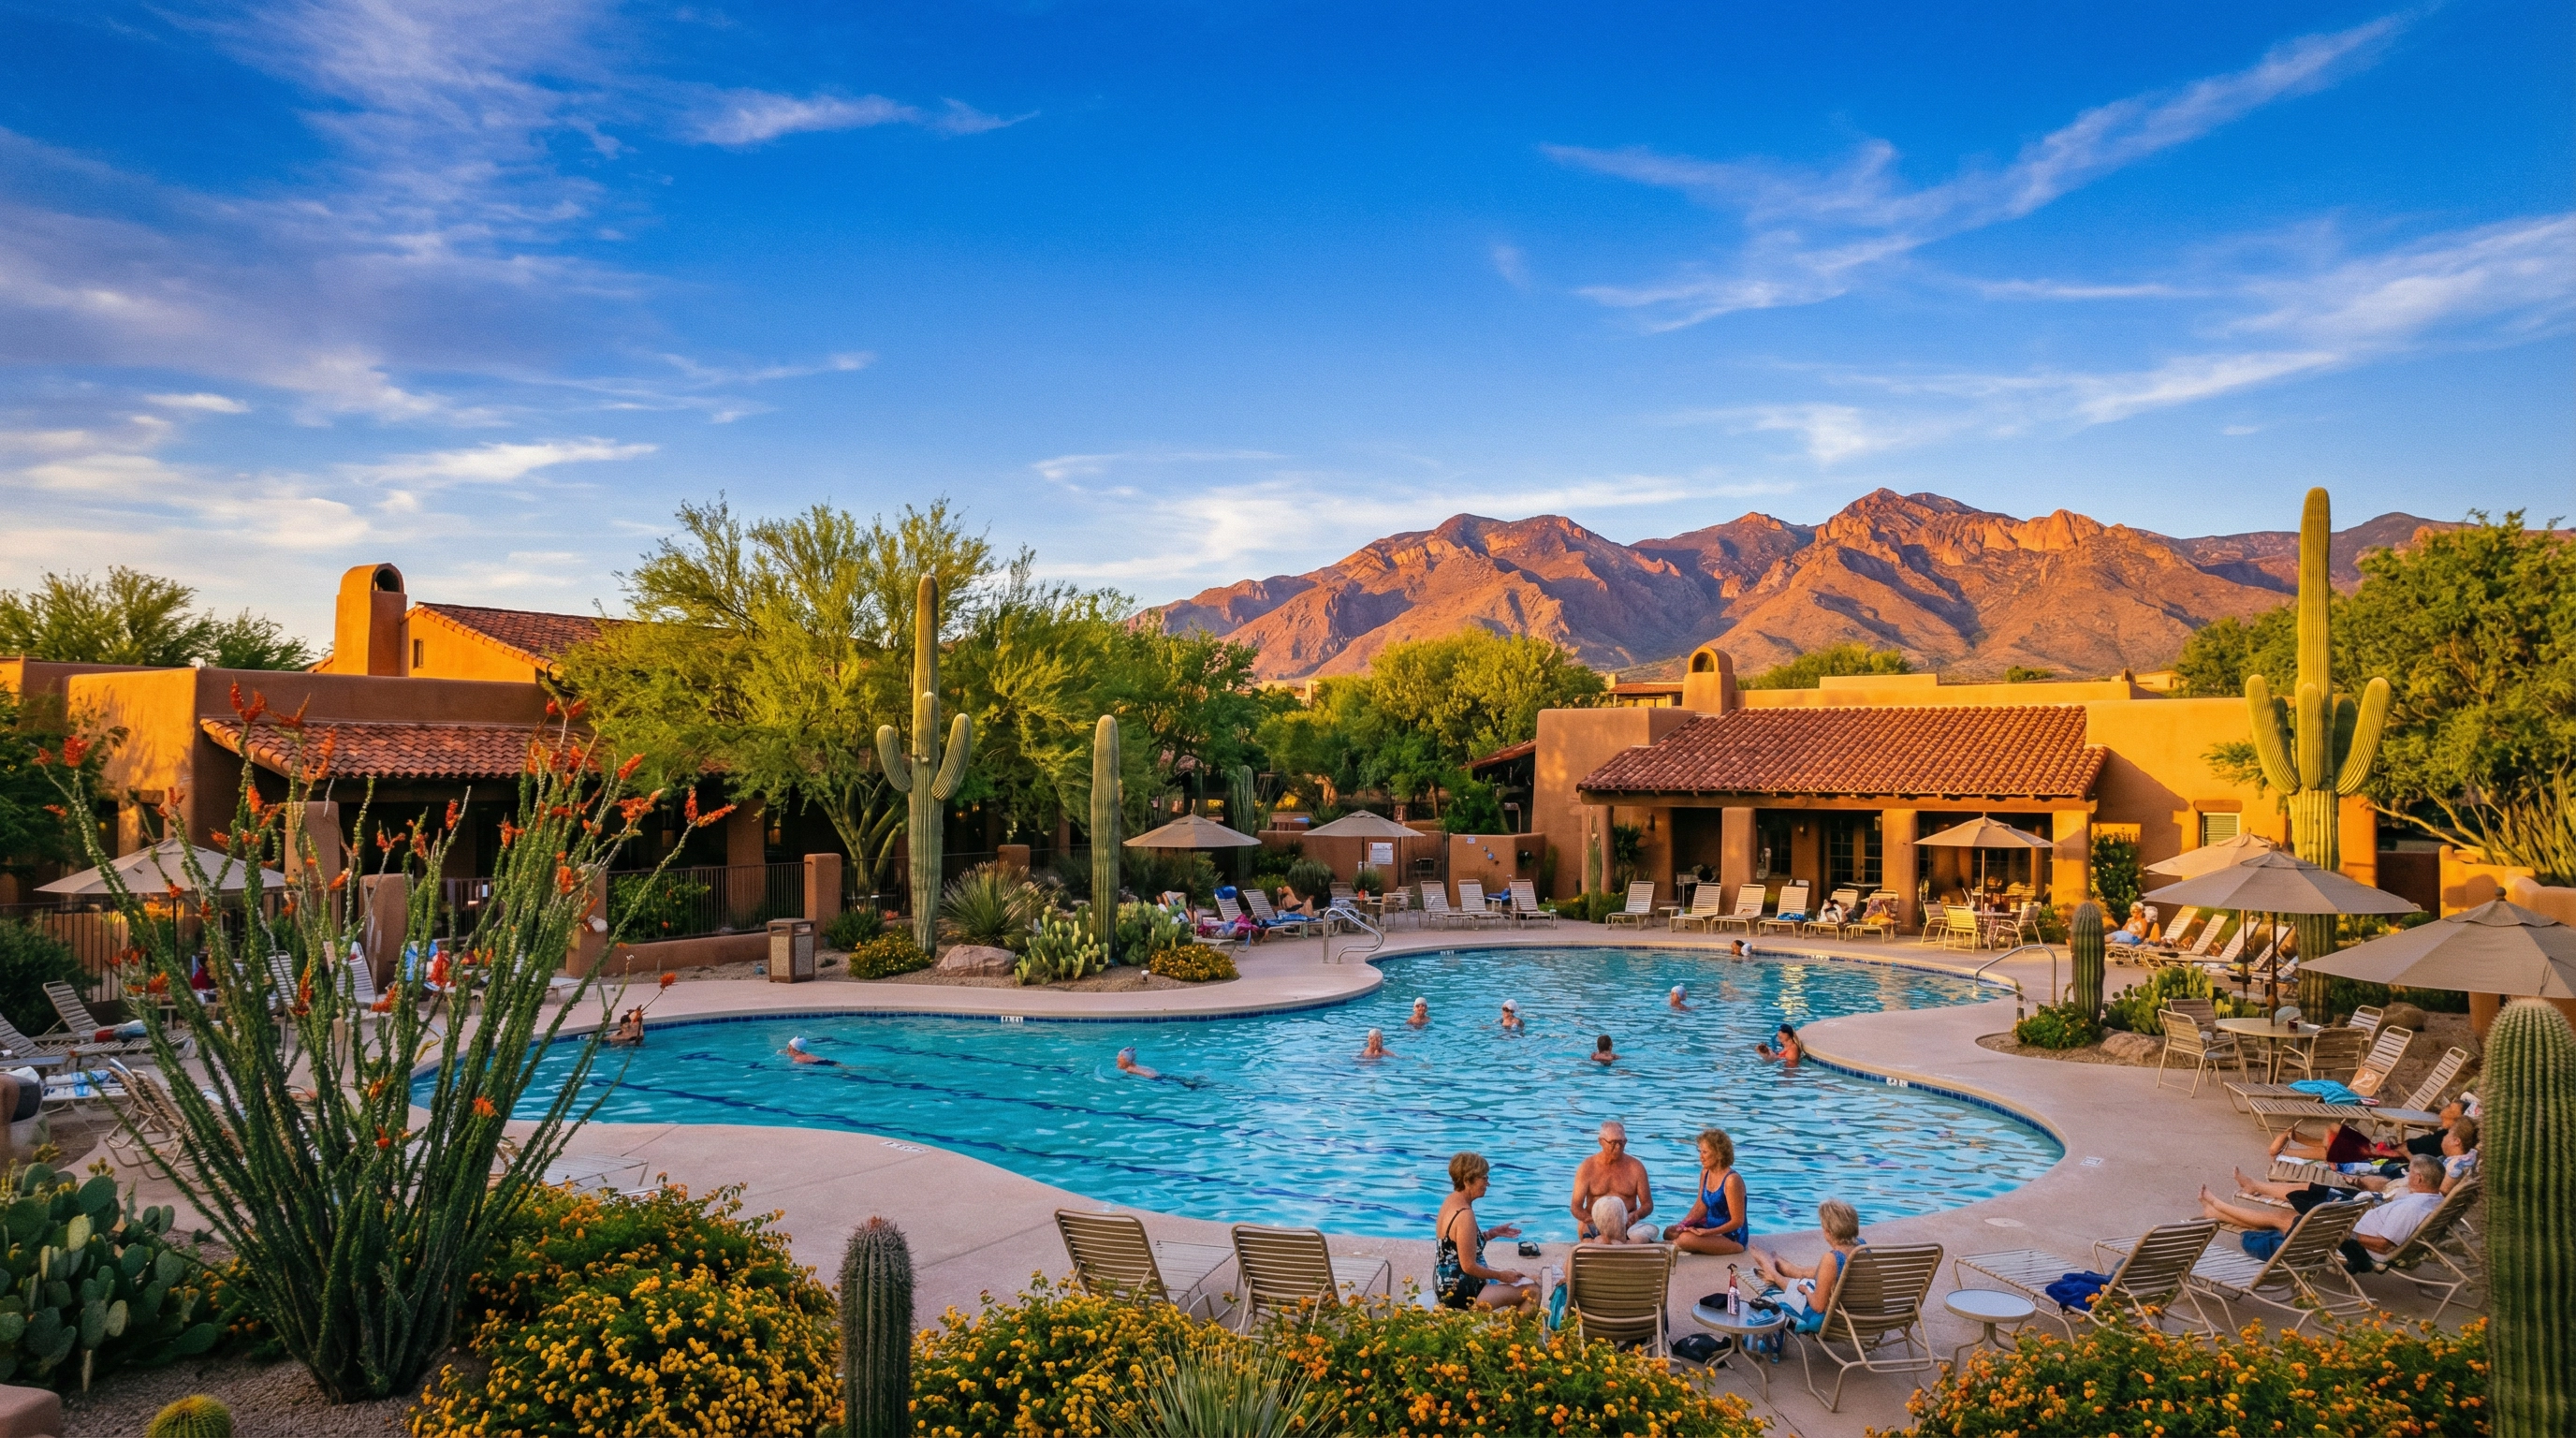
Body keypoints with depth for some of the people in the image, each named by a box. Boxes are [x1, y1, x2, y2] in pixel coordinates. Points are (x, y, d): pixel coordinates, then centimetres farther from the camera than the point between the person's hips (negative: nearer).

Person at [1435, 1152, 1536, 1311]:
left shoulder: (1452, 1200, 3)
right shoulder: (1465, 1214, -26)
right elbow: (1469, 1266, -24)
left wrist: (1492, 1233, 9)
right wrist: (1501, 1275, -10)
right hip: (1460, 1291, -10)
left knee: (1524, 1279, 22)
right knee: (1532, 1291, -5)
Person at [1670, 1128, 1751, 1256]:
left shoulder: (1731, 1180, -24)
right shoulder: (1705, 1172, 2)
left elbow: (1737, 1221, -21)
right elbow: (1700, 1207, 8)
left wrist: (1708, 1232, -27)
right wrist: (1683, 1224, -9)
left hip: (1732, 1238, -9)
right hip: (1711, 1226, 9)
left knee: (1686, 1239, -28)